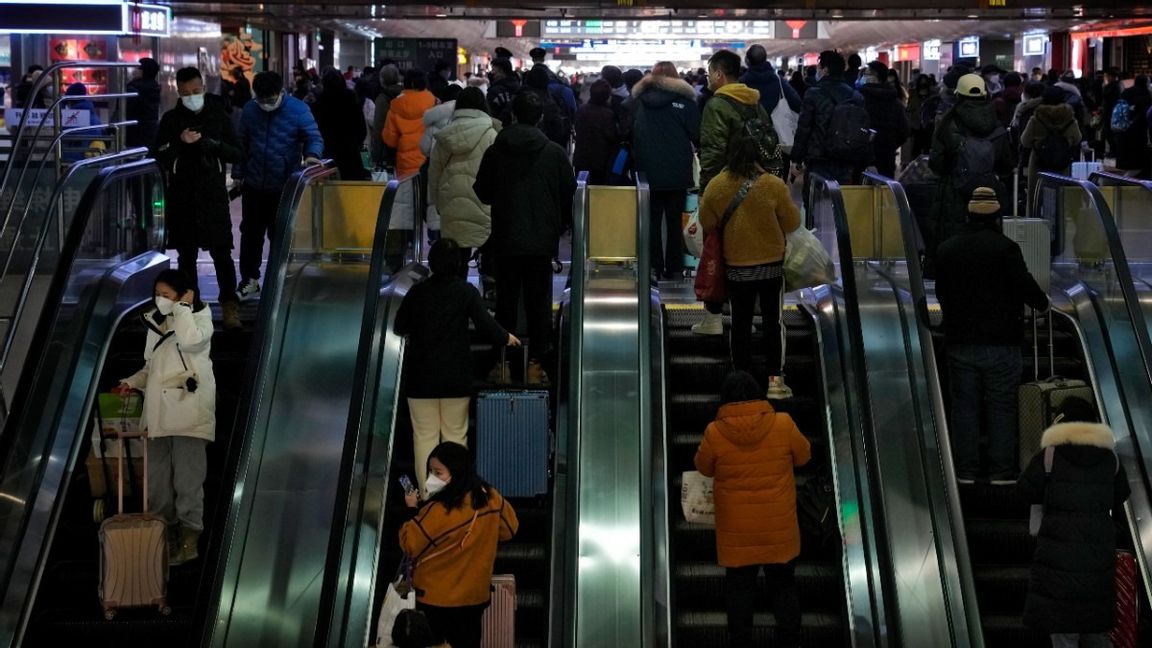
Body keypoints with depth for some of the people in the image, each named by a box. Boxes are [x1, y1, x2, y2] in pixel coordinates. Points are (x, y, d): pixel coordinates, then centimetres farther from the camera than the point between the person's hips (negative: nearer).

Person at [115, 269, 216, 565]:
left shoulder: (200, 319, 0)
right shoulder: (156, 324, 18)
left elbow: (190, 341, -23)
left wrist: (183, 307, -12)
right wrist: (132, 382, 7)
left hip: (188, 411, -7)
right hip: (158, 412, 7)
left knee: (188, 478, -7)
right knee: (158, 479, 8)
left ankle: (189, 538, -3)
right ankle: (164, 533, 16)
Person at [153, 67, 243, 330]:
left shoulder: (219, 116, 5)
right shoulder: (171, 119, 5)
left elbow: (236, 153, 3)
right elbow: (159, 156, 2)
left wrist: (212, 144, -14)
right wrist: (179, 142, -14)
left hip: (213, 194, -1)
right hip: (181, 196, 1)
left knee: (221, 252, -6)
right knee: (186, 255, 8)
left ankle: (230, 306, -4)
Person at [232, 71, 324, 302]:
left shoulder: (298, 110, -10)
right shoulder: (250, 110, 1)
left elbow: (314, 137, -13)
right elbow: (242, 144, 10)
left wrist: (312, 154, -34)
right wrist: (238, 173, 9)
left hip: (285, 186, -3)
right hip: (254, 185, 3)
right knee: (251, 233, 10)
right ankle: (249, 281, 21)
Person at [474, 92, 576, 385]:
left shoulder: (495, 152, -2)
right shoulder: (555, 153, -4)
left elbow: (482, 192, 6)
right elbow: (569, 194, 2)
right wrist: (561, 225, 17)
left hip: (506, 239, 1)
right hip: (542, 240, -1)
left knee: (505, 301, 9)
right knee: (539, 303, 5)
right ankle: (537, 364, 4)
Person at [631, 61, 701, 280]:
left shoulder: (639, 100, 2)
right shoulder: (683, 100, -5)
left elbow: (631, 135, 7)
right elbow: (697, 134, -6)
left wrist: (636, 161, 14)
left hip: (648, 171, 1)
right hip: (677, 172, -1)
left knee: (652, 219, 10)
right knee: (675, 221, 7)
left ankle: (654, 266, 8)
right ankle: (674, 268, 8)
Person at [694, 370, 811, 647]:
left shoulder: (715, 432, -14)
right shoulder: (783, 424, -13)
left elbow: (704, 468, 2)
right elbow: (803, 456, 4)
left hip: (737, 530, -1)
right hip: (778, 526, 1)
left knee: (739, 588, 13)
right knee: (783, 586, 15)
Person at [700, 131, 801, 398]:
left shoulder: (716, 186, -11)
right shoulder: (774, 185, -18)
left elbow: (707, 224, 1)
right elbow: (792, 223, -8)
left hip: (735, 265, 2)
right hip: (771, 264, -1)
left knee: (740, 322, 12)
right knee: (773, 321, 10)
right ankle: (775, 379, 10)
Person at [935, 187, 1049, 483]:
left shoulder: (945, 250, 6)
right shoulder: (1005, 248, -10)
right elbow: (1025, 286, -12)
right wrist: (1042, 303, 8)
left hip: (959, 343, 4)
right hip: (1000, 343, -4)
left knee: (964, 407, 8)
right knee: (1002, 407, 3)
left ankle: (965, 470, 10)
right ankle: (1002, 470, 3)